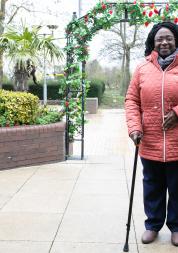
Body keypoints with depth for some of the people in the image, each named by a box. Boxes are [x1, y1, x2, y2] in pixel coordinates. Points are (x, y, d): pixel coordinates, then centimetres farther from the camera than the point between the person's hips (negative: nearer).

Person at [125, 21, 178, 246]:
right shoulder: (142, 68, 5)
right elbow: (132, 100, 4)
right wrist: (134, 127, -8)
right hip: (150, 143, 1)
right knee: (152, 187, 13)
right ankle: (153, 224, 30)